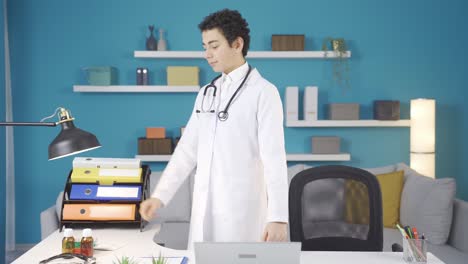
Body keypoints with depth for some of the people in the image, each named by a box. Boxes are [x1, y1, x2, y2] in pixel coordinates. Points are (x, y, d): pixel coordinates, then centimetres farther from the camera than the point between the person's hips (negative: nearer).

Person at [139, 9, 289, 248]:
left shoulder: (263, 92, -7)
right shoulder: (206, 93, 13)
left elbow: (274, 157, -14)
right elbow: (187, 149, 13)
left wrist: (278, 217, -21)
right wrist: (159, 196, 6)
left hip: (242, 211, -6)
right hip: (204, 210, 6)